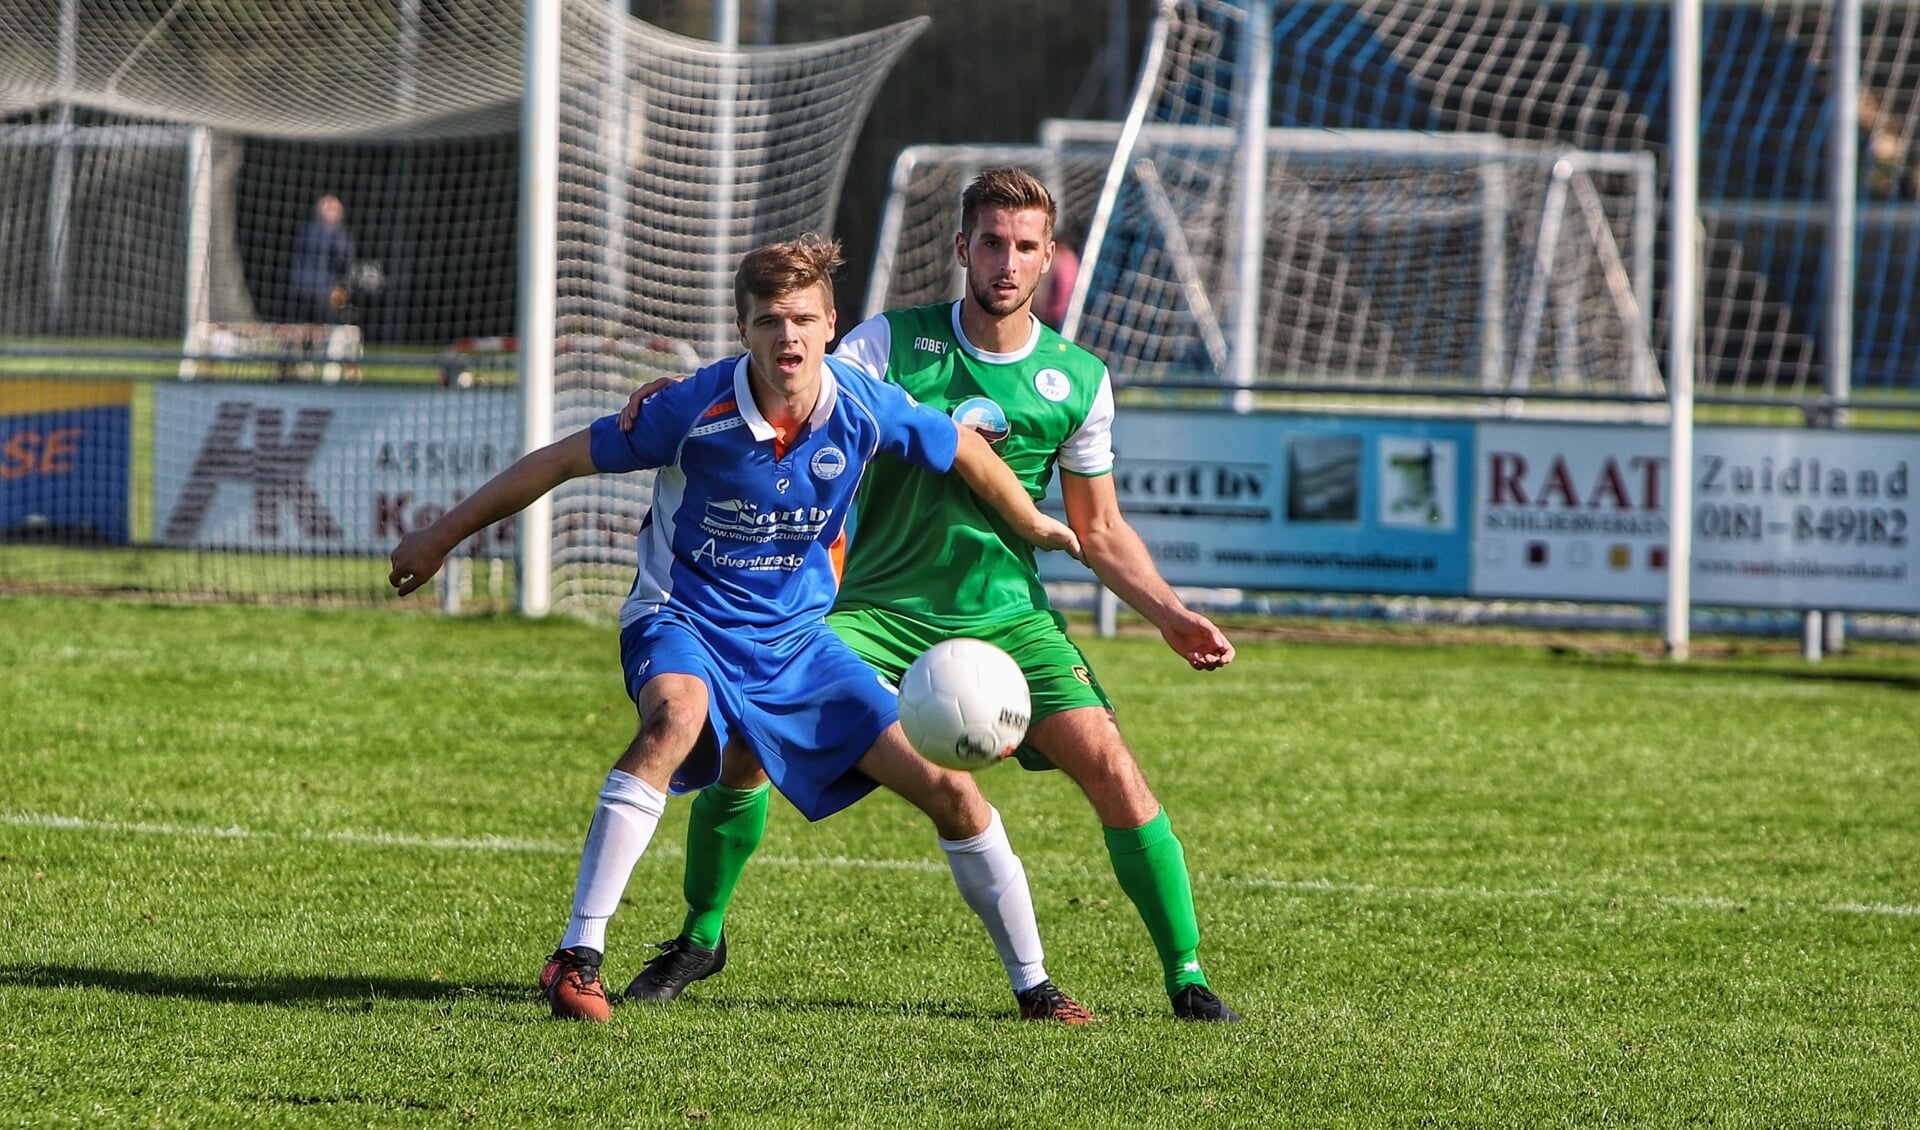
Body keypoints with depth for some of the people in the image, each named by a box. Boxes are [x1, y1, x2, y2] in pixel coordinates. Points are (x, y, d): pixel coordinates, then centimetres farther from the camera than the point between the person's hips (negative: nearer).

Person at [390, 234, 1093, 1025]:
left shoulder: (864, 408, -13)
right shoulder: (696, 410, -20)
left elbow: (966, 452, 8)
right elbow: (561, 461, -10)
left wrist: (1036, 530, 23)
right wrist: (441, 537, -5)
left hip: (797, 638, 4)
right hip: (685, 621, -4)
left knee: (948, 791, -2)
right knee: (676, 720, -40)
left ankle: (1033, 987, 17)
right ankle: (577, 961, -38)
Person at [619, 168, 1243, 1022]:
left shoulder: (1079, 380, 3)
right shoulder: (895, 341, -3)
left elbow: (1100, 530, 11)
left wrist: (1172, 616, -1)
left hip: (1007, 614, 1)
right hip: (880, 606, -1)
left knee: (1112, 770, -15)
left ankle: (1185, 975, -1)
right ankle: (701, 937, 6)